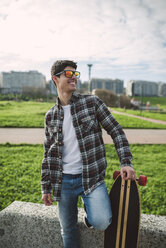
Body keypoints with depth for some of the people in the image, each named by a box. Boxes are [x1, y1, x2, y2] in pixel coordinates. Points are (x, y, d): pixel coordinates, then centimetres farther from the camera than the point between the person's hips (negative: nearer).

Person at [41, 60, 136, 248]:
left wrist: (126, 162, -12)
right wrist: (45, 187, 8)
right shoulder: (50, 116, 5)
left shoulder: (91, 102, -3)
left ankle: (90, 210, 15)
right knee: (68, 230, 13)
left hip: (91, 177, -2)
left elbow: (116, 131, -2)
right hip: (63, 181, 3)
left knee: (101, 222, -19)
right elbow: (48, 153, 10)